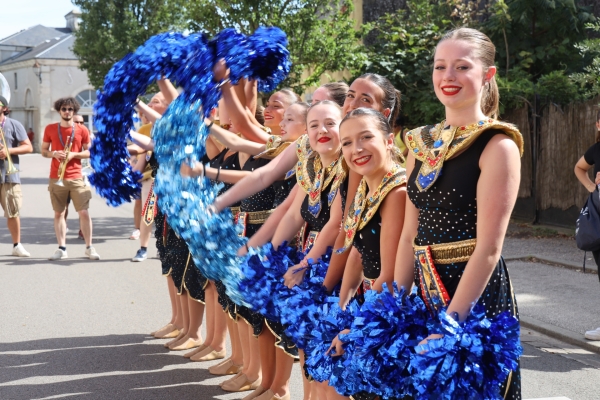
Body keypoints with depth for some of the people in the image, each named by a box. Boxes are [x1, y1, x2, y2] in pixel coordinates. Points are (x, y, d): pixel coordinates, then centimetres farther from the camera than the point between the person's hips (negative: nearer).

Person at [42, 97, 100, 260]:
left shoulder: (82, 130, 2)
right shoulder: (50, 129, 5)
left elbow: (89, 152, 7)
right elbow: (43, 151, 9)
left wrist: (73, 154, -11)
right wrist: (54, 153, -12)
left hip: (76, 178, -1)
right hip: (56, 178, 1)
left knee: (84, 212, -5)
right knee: (58, 213, 4)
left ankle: (89, 247, 4)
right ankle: (62, 248, 10)